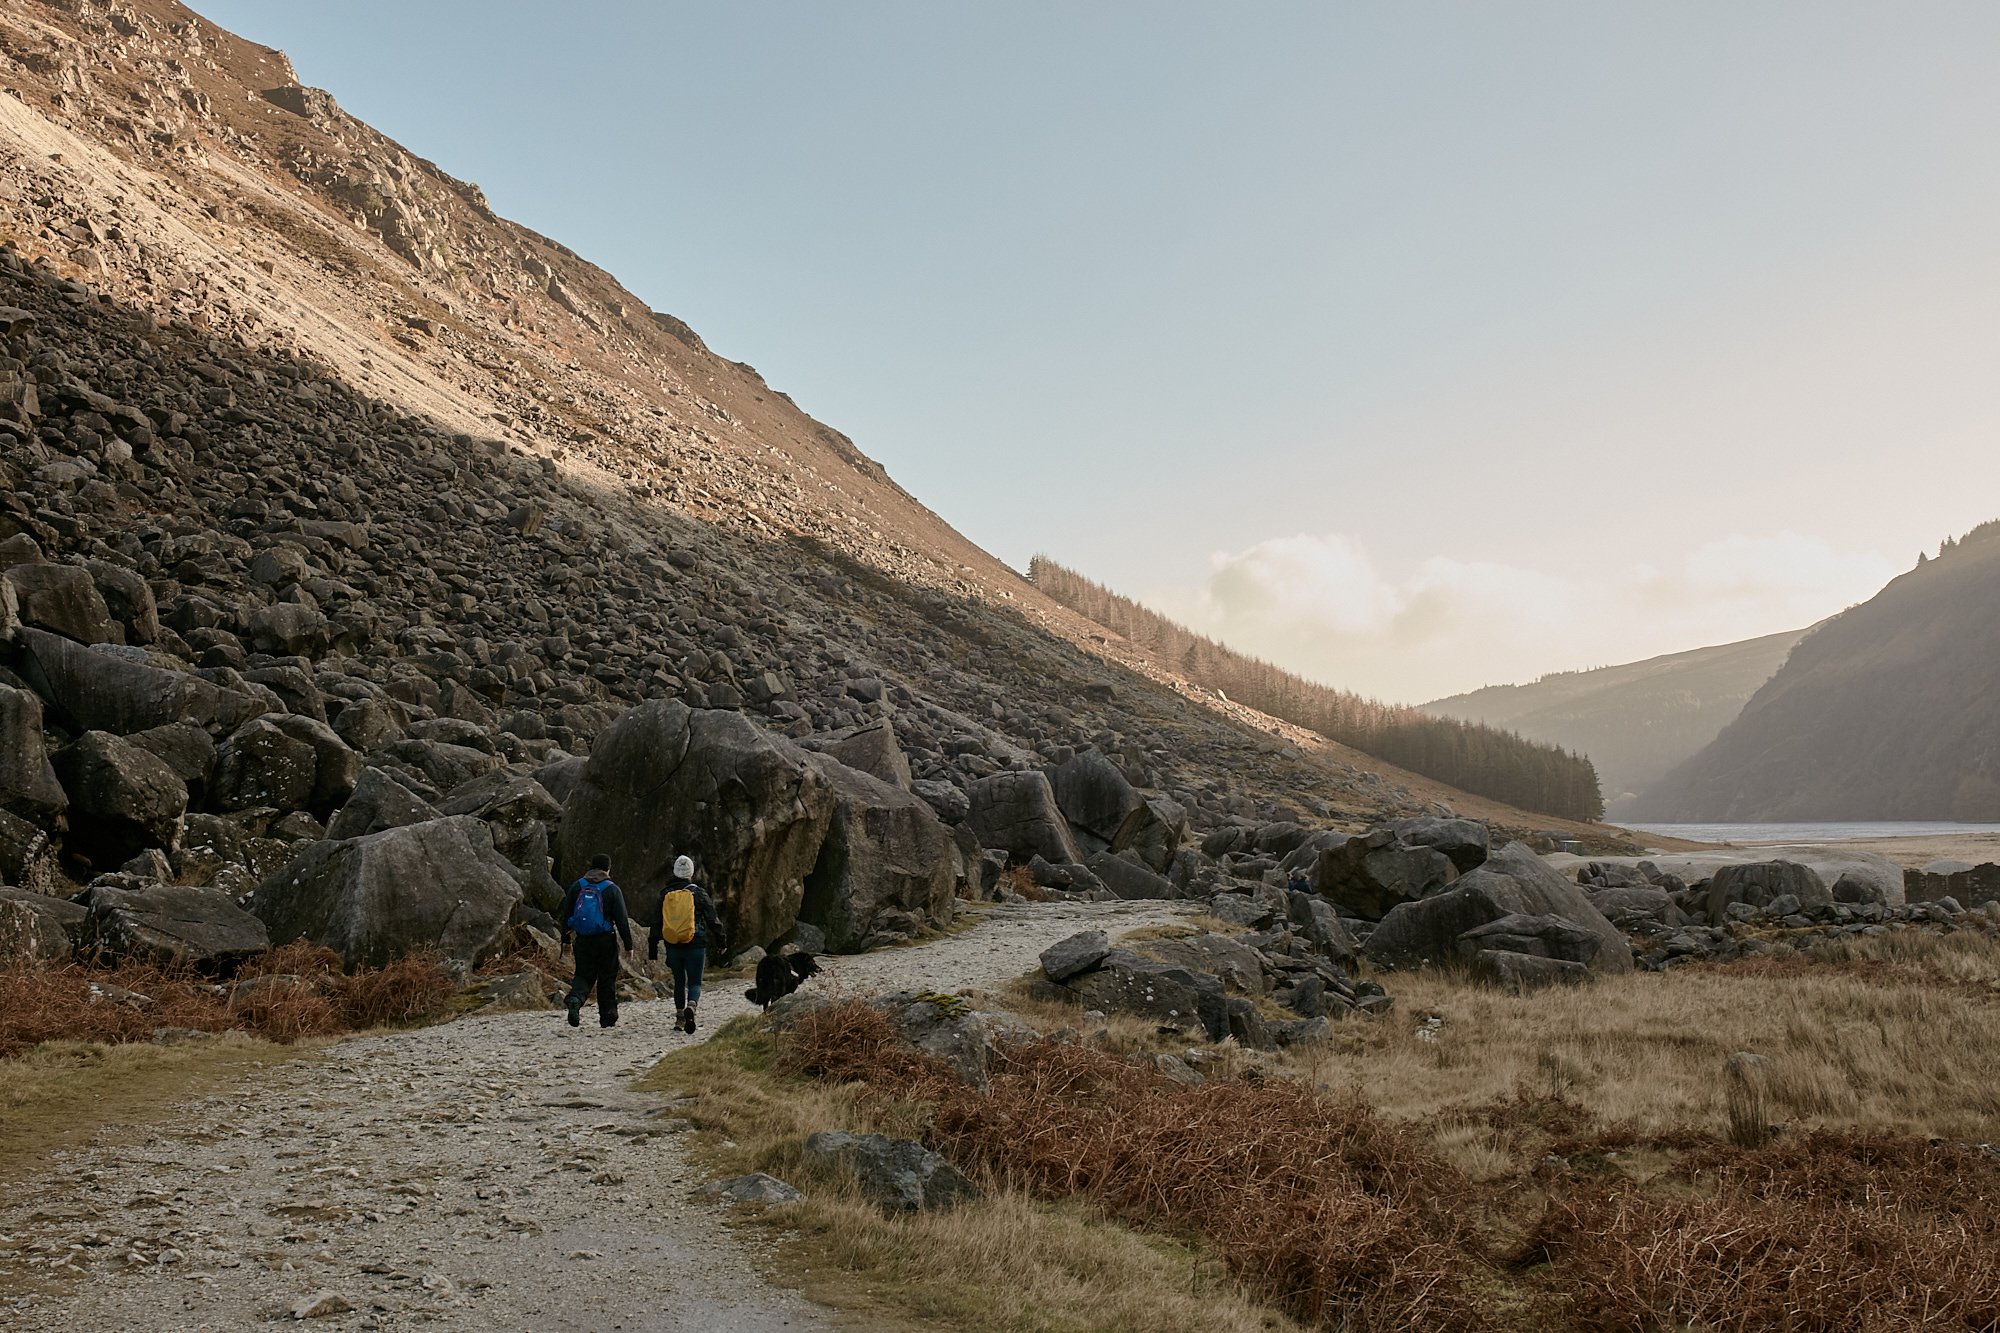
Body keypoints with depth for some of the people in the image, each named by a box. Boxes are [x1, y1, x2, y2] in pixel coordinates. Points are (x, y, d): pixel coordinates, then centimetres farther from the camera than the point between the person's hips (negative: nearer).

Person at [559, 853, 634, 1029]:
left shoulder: (577, 887, 6)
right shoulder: (612, 889, -5)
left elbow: (566, 914, 9)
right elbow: (622, 920, -6)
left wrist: (565, 938, 16)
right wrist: (628, 944, -1)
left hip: (583, 941, 3)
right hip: (606, 940, -2)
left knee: (584, 975, 11)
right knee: (607, 978, 8)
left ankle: (575, 998, -21)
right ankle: (608, 1019, 13)